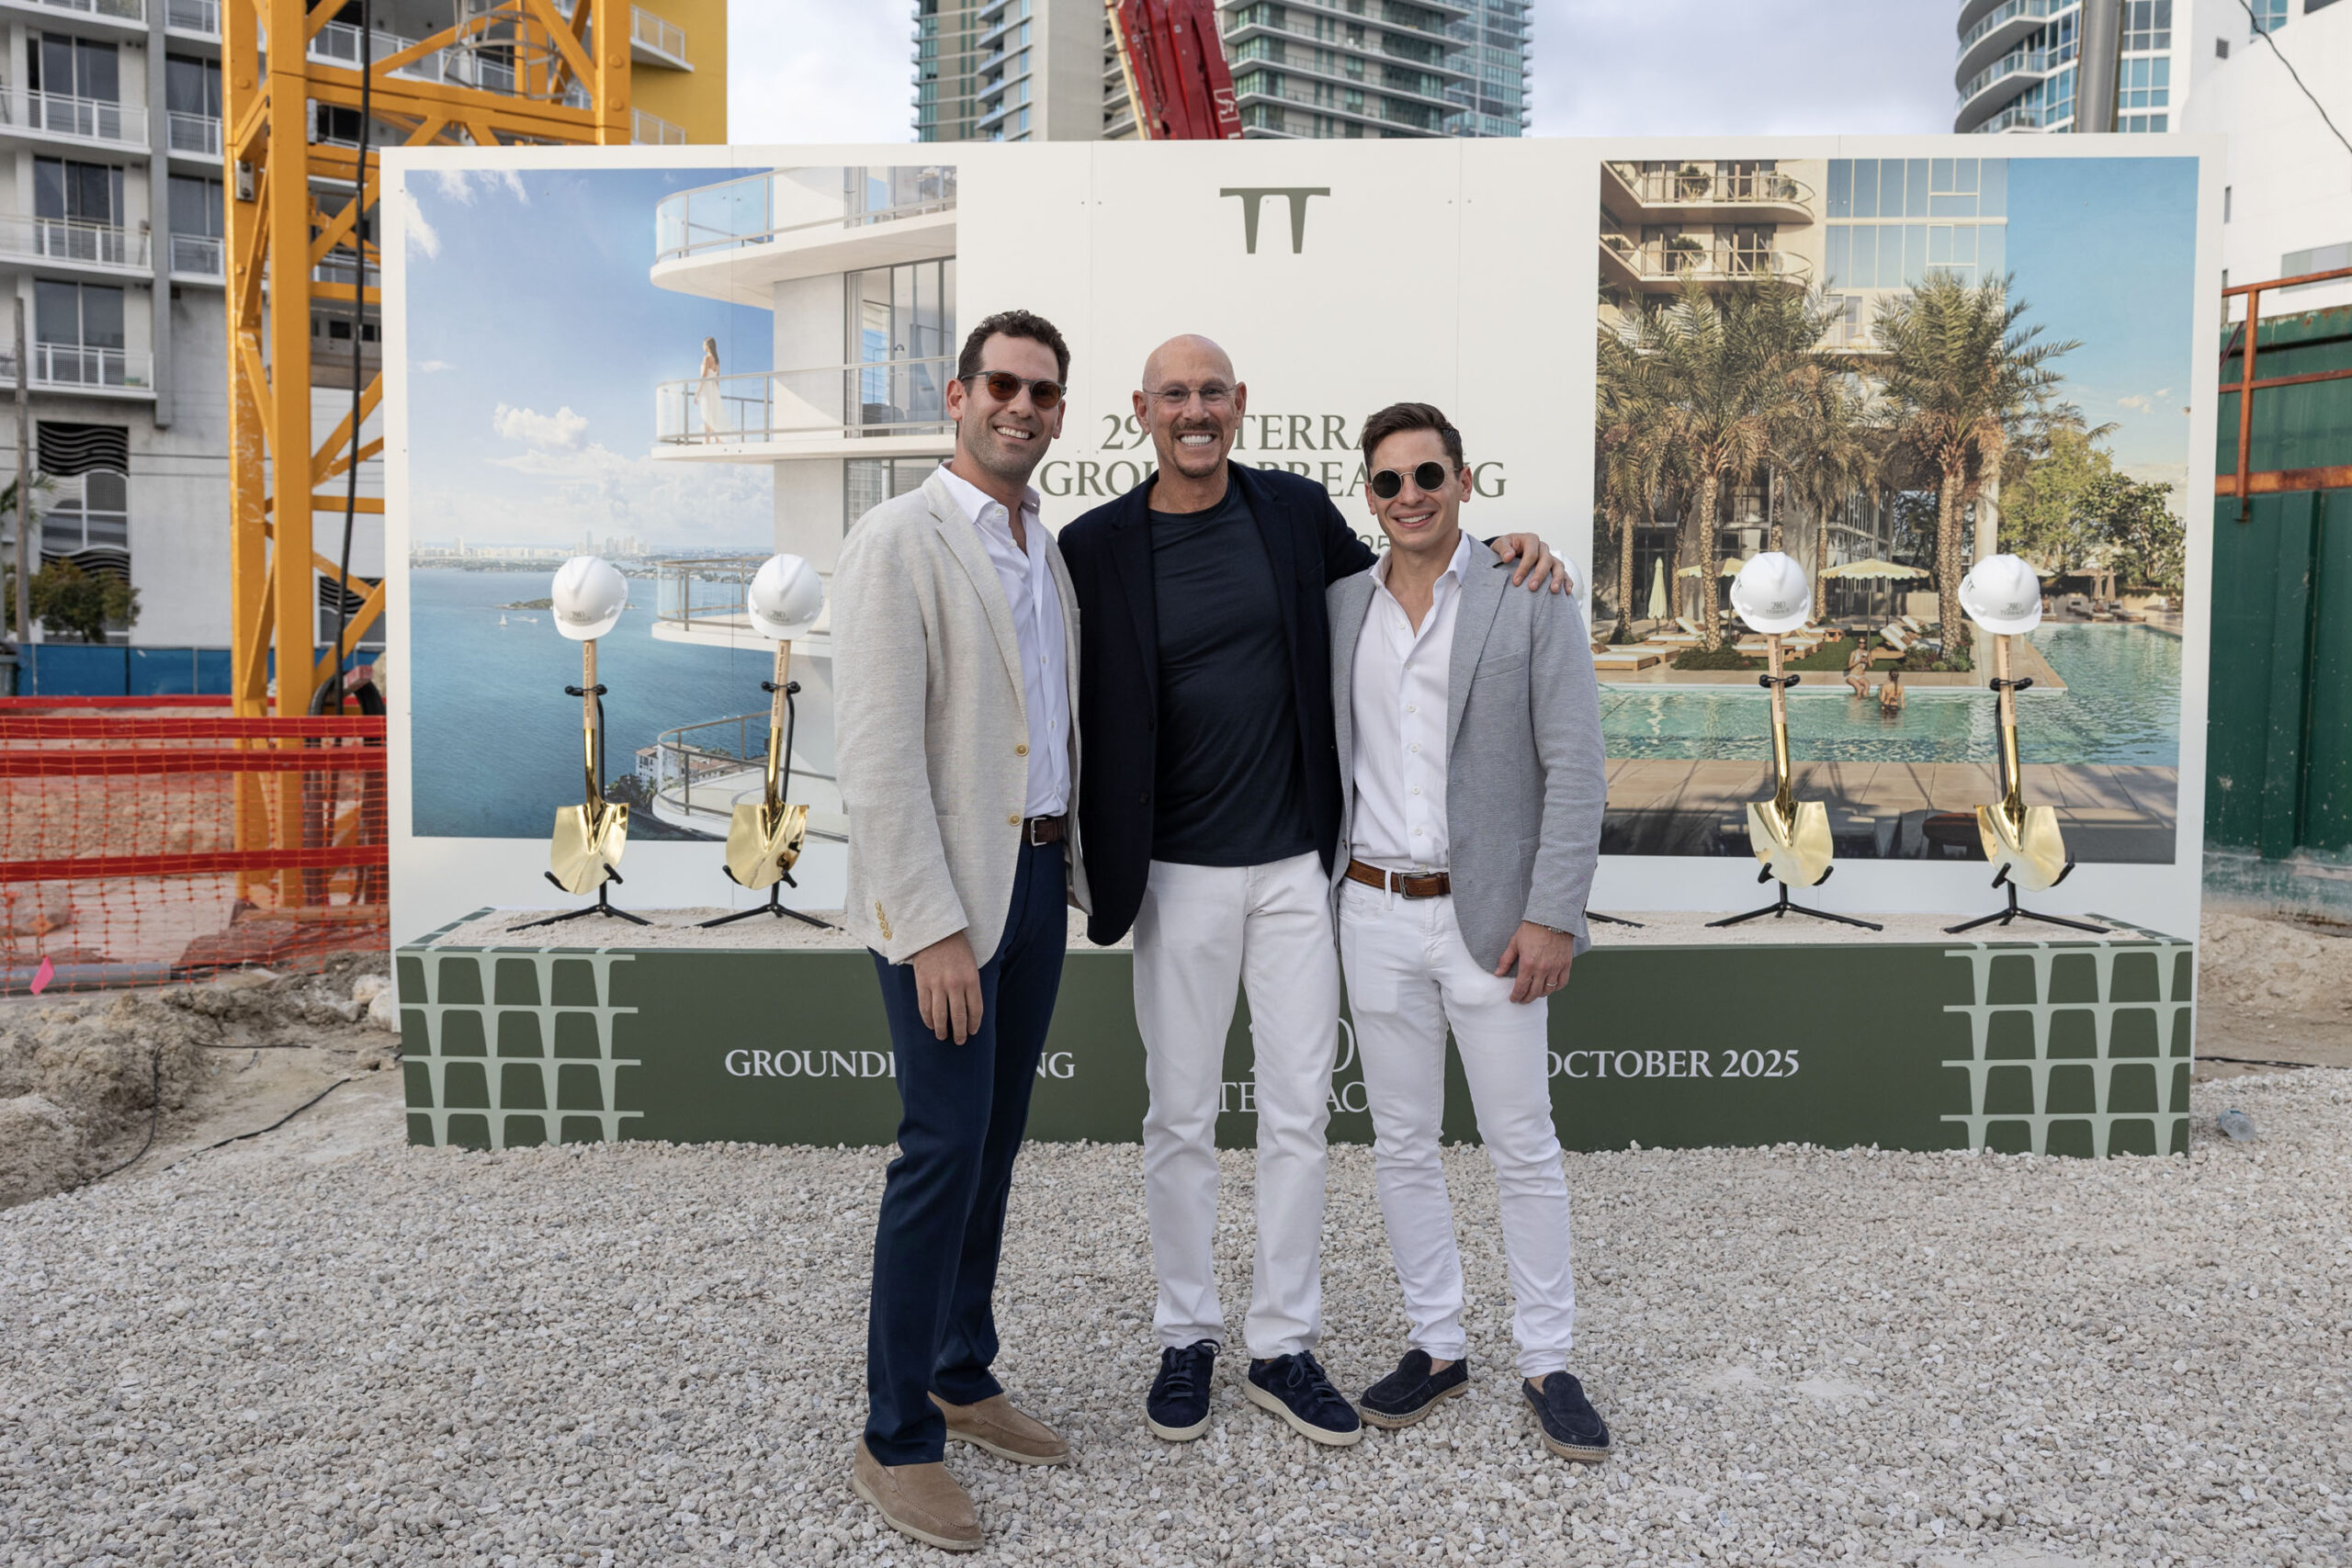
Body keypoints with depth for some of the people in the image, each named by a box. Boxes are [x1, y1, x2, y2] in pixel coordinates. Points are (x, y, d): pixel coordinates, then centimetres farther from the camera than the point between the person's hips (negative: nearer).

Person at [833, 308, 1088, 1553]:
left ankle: (962, 1381, 27)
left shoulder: (1048, 552, 13)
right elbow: (878, 754, -17)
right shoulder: (898, 542, -10)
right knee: (944, 1150, -5)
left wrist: (1077, 869, 14)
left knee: (996, 1144, 13)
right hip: (944, 892, -7)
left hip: (1036, 882, 7)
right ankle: (896, 1439, 10)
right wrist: (934, 927, -20)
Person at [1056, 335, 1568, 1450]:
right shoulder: (1097, 548, -5)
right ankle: (1186, 1338, 28)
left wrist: (1499, 551, 2)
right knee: (1181, 1118, 9)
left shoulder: (1295, 511, 2)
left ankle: (1283, 1348, 24)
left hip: (1297, 864, 2)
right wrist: (1104, 874, -7)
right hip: (1181, 875, -2)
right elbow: (1080, 712, -2)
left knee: (1298, 1113, 9)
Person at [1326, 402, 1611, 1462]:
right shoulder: (1340, 605, 7)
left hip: (1488, 916, -4)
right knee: (1401, 1144, 11)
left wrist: (1553, 915, -13)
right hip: (1374, 912, 4)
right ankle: (1436, 1345, 26)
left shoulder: (1532, 598, -4)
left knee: (1523, 1148, 5)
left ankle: (1547, 1363, 20)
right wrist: (1315, 896, 9)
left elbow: (1575, 767, -8)